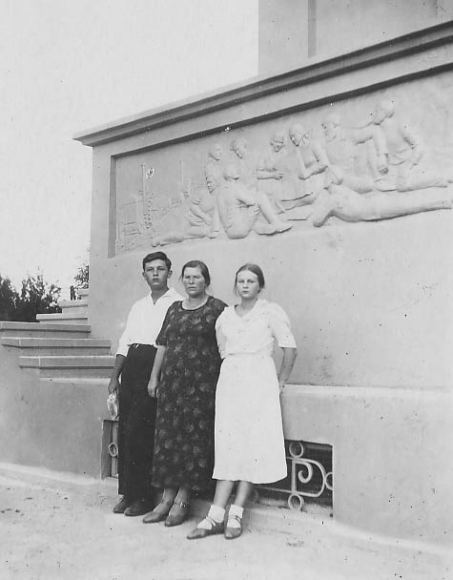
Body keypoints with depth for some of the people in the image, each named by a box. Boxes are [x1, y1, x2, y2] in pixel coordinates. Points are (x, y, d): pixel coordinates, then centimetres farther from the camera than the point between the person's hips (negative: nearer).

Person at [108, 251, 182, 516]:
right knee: (125, 431, 5)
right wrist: (115, 375, 13)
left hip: (156, 364, -6)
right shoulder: (138, 306, 22)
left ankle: (143, 497, 1)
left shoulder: (178, 303, 0)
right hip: (131, 367, 6)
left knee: (138, 432, -10)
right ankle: (128, 494, 14)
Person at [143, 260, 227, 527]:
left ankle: (182, 500, 6)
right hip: (171, 382, 5)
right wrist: (154, 377, 13)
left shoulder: (217, 308, 0)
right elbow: (163, 345, 18)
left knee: (195, 438, -3)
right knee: (168, 437, 4)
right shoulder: (174, 309, 16)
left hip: (201, 382, -5)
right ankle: (168, 497, 12)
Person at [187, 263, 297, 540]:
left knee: (253, 445, -5)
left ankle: (236, 514, 1)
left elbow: (290, 348, -5)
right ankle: (216, 516, -1)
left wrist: (281, 381, 0)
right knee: (228, 446, 0)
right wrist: (229, 370, 16)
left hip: (259, 382, -4)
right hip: (229, 380, 4)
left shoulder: (270, 311, -1)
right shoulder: (225, 316, 14)